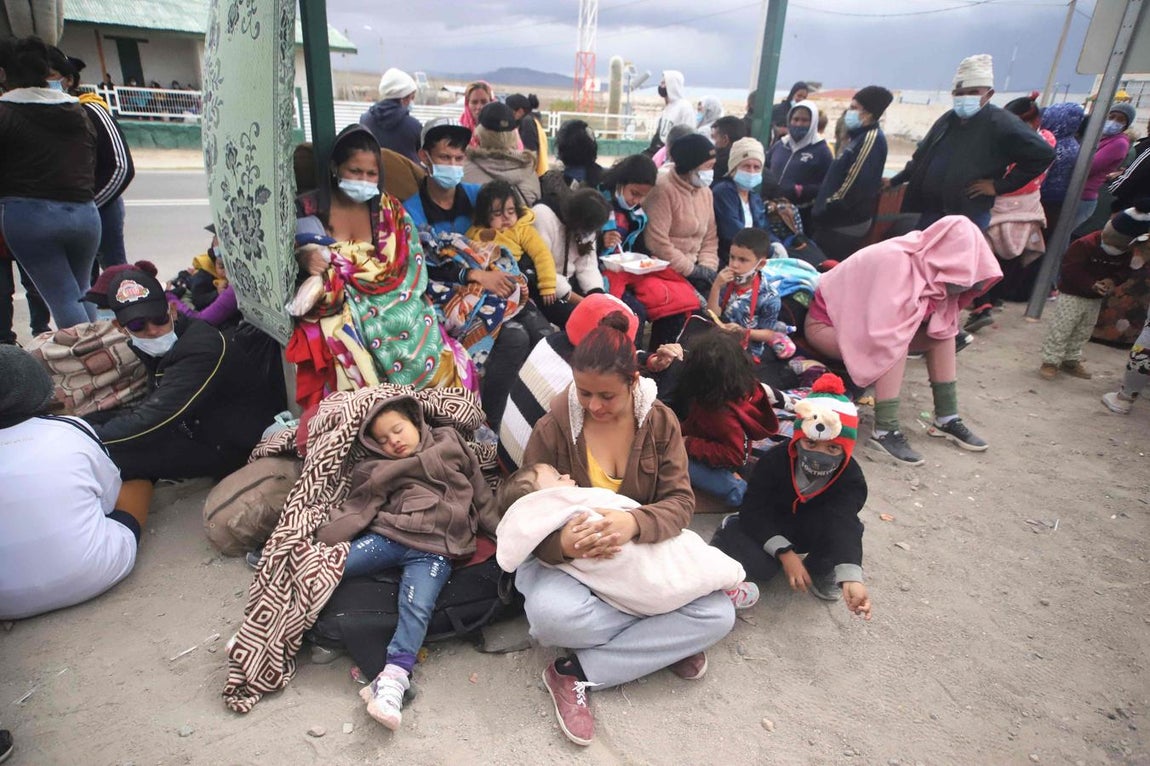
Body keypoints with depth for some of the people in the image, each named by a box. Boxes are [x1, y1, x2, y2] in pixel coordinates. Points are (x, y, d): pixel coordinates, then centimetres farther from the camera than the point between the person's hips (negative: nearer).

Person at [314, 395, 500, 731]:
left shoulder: (450, 442, 17)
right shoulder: (379, 470, 18)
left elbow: (480, 492, 19)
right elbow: (356, 509, 7)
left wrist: (502, 532, 17)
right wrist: (322, 540, -8)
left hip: (435, 549, -2)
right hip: (388, 536, 2)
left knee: (417, 608, -24)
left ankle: (393, 681, -25)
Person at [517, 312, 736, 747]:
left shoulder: (660, 422, -6)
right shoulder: (552, 429, -12)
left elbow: (680, 502, -12)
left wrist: (634, 522, -36)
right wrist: (563, 543, -36)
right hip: (569, 559, -2)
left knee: (718, 615, -22)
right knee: (551, 613, -37)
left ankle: (577, 674, -15)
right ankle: (665, 641, -9)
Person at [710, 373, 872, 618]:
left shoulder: (851, 478, -27)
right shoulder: (774, 461, -28)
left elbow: (844, 525, -43)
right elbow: (754, 511, -23)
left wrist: (851, 577, -61)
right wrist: (785, 553, -34)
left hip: (813, 533, 1)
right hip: (769, 528, -1)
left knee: (843, 525, -33)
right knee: (758, 567, -30)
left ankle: (821, 569, -2)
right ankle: (731, 532, 5)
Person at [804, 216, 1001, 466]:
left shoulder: (928, 261, -8)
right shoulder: (894, 261, -32)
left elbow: (940, 330, -5)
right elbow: (884, 335, -36)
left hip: (864, 320, 8)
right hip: (827, 322, -8)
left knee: (942, 333, -1)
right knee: (896, 343, -30)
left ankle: (946, 419, 5)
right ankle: (885, 432, -24)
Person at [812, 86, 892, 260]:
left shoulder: (871, 139, -15)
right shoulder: (858, 136, 16)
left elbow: (856, 186, -22)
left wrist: (823, 213, -17)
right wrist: (821, 211, 14)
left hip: (844, 225, -10)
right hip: (836, 220, 10)